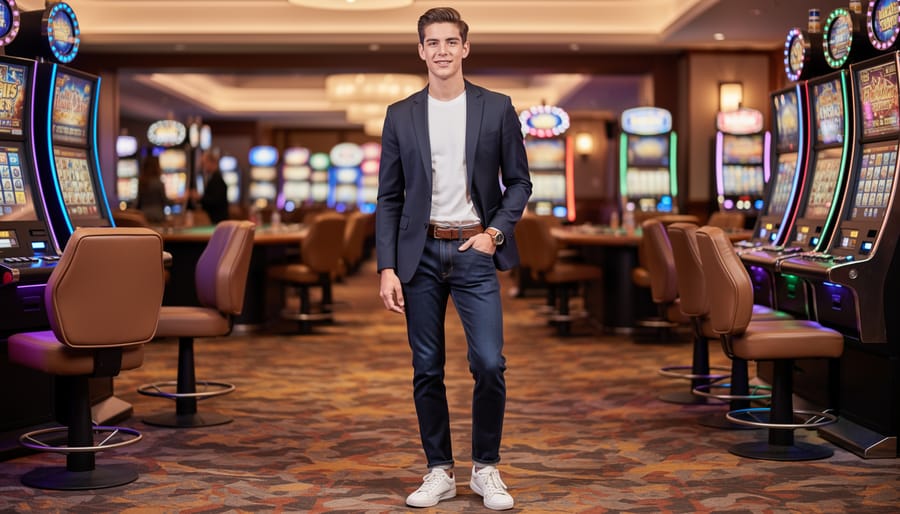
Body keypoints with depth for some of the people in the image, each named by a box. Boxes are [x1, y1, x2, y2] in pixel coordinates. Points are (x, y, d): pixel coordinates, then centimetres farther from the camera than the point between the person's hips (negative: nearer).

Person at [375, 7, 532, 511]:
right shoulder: (401, 116, 5)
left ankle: (487, 468, 11)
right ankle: (440, 472, 18)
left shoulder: (497, 108, 3)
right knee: (427, 371, 5)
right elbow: (390, 197, 5)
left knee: (490, 364, -7)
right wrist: (387, 268, -2)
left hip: (475, 249, -1)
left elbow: (519, 181, 7)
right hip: (421, 253, 2)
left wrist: (495, 232, -9)